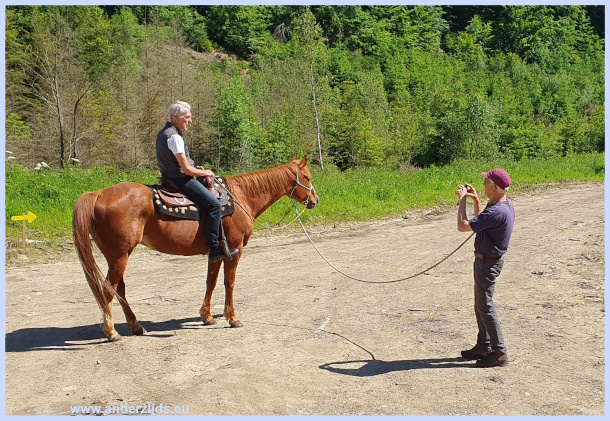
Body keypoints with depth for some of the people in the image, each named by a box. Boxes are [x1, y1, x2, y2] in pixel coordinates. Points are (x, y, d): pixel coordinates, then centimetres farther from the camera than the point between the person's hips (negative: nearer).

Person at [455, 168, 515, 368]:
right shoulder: (505, 204, 4)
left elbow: (463, 226, -28)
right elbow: (481, 220, 23)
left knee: (485, 306, -1)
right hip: (486, 259, 10)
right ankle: (484, 346, 31)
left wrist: (462, 200, -18)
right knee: (480, 304, 19)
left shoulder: (497, 211, -28)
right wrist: (475, 199, 12)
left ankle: (499, 353, 9)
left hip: (488, 262, -10)